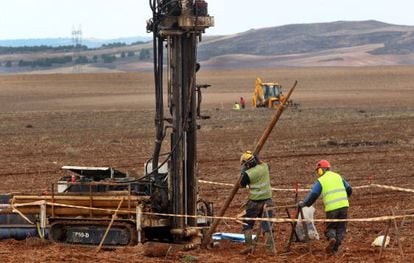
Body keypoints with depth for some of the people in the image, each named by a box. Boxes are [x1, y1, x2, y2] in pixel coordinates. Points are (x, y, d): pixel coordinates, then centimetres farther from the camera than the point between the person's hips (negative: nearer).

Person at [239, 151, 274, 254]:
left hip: (255, 202, -4)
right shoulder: (265, 167, -3)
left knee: (247, 223, 12)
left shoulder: (248, 174, -16)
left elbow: (242, 185, 2)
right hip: (267, 200, 4)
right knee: (267, 225, 6)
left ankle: (249, 246, 6)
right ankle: (270, 248, 0)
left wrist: (243, 172, 6)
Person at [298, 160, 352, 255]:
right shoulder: (338, 176, 15)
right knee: (341, 228, 11)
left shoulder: (320, 181, 2)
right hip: (343, 205, 3)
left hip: (331, 208, -3)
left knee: (330, 227, 13)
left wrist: (304, 203, 13)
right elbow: (349, 190, 16)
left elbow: (313, 195, -1)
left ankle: (331, 237, -19)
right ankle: (335, 249, 2)